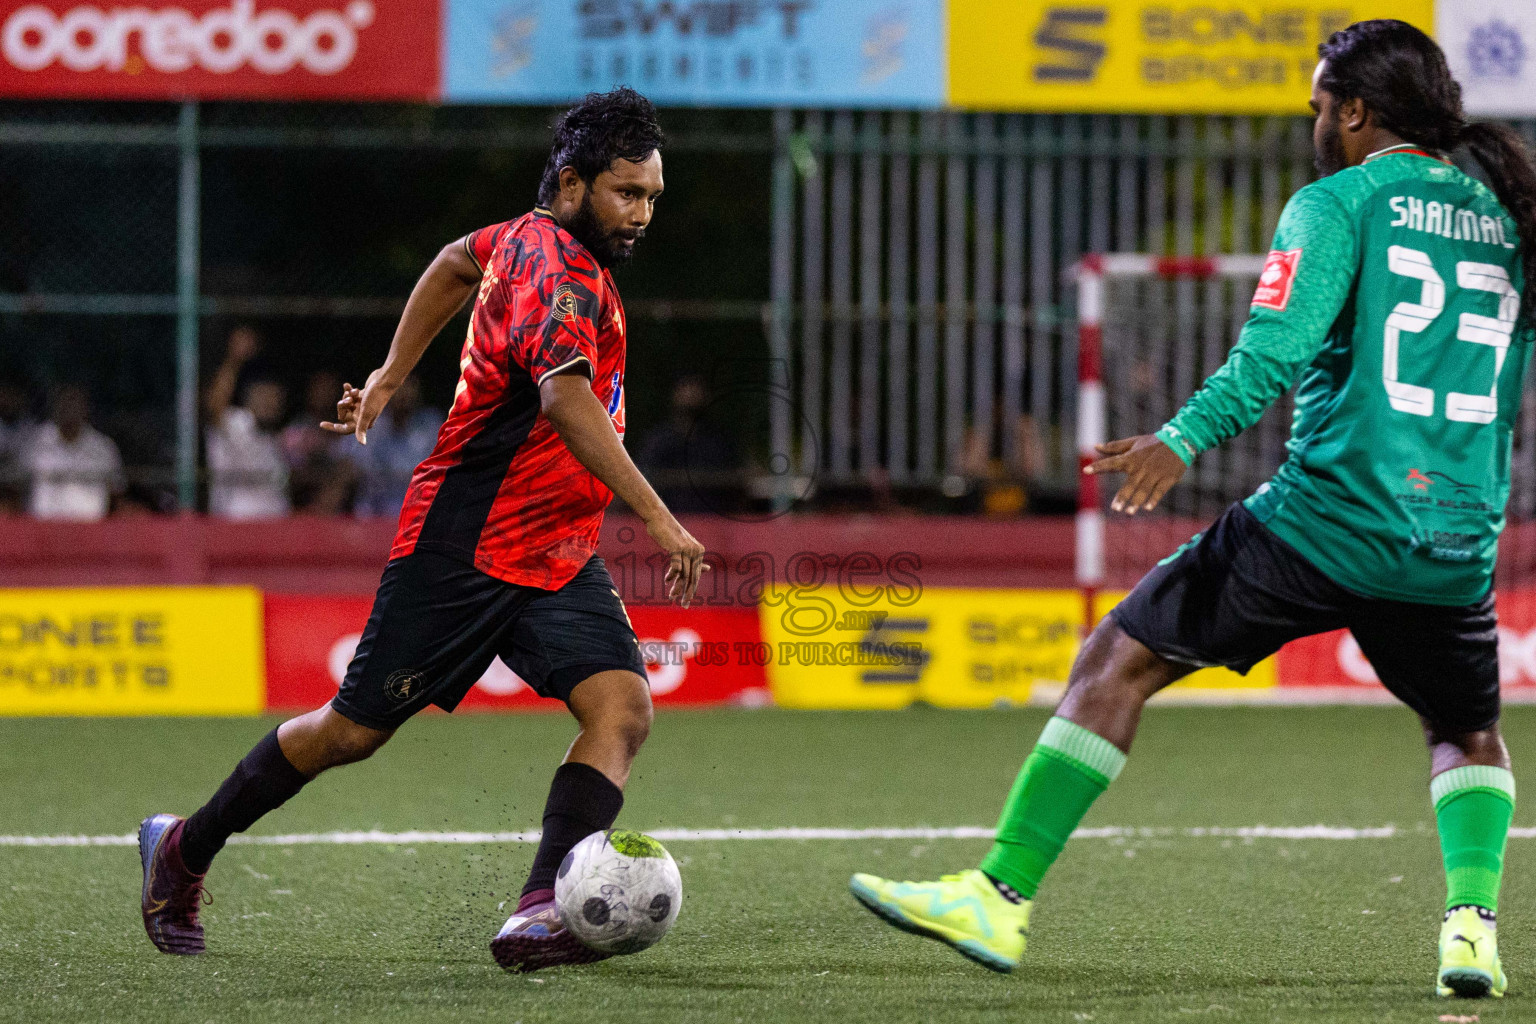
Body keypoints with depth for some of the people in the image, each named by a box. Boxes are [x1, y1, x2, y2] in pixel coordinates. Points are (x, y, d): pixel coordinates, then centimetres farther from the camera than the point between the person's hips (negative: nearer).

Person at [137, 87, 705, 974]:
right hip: (464, 548, -8)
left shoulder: (538, 239, 8)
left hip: (557, 559, 8)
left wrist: (391, 377, 31)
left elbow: (458, 261, 29)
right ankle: (184, 851, 26)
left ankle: (542, 916, -25)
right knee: (356, 731, 4)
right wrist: (658, 518, -45)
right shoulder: (556, 273, -22)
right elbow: (566, 400, -39)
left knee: (622, 707, -15)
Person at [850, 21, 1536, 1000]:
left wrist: (1184, 439, -21)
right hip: (1454, 549, 5)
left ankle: (1000, 897, -1)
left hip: (1323, 520, -5)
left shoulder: (1339, 202, -1)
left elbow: (1275, 351, -16)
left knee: (1117, 661, 5)